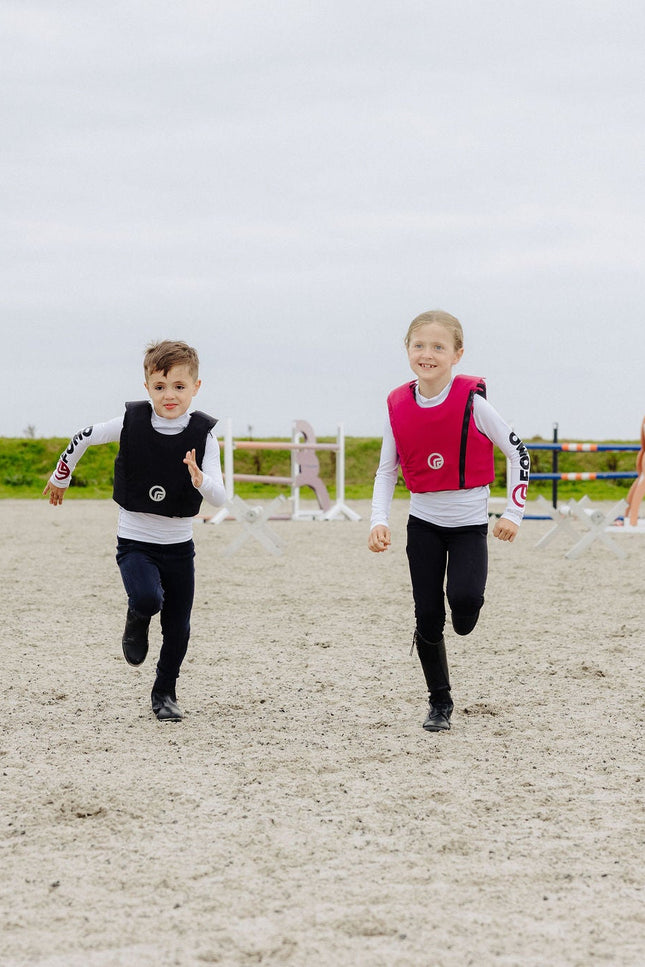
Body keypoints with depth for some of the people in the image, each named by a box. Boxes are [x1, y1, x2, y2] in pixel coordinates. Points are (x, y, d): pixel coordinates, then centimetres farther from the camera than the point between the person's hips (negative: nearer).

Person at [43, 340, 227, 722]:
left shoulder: (204, 436, -11)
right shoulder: (131, 423, -12)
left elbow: (220, 500, -17)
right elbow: (83, 438, 5)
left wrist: (201, 480, -38)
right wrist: (60, 477, 17)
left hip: (179, 545, 2)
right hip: (135, 542, -1)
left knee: (178, 629, 7)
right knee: (148, 598, -28)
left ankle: (165, 693, 30)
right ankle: (137, 622, 8)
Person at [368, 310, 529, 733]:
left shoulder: (471, 402, -13)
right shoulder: (399, 406, -3)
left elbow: (518, 452, -5)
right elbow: (386, 470, 9)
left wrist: (513, 512, -7)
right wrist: (380, 521, -4)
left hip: (469, 522, -3)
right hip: (423, 522, 3)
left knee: (464, 597, -26)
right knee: (428, 617, 1)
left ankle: (465, 616, 12)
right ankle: (440, 703, 17)